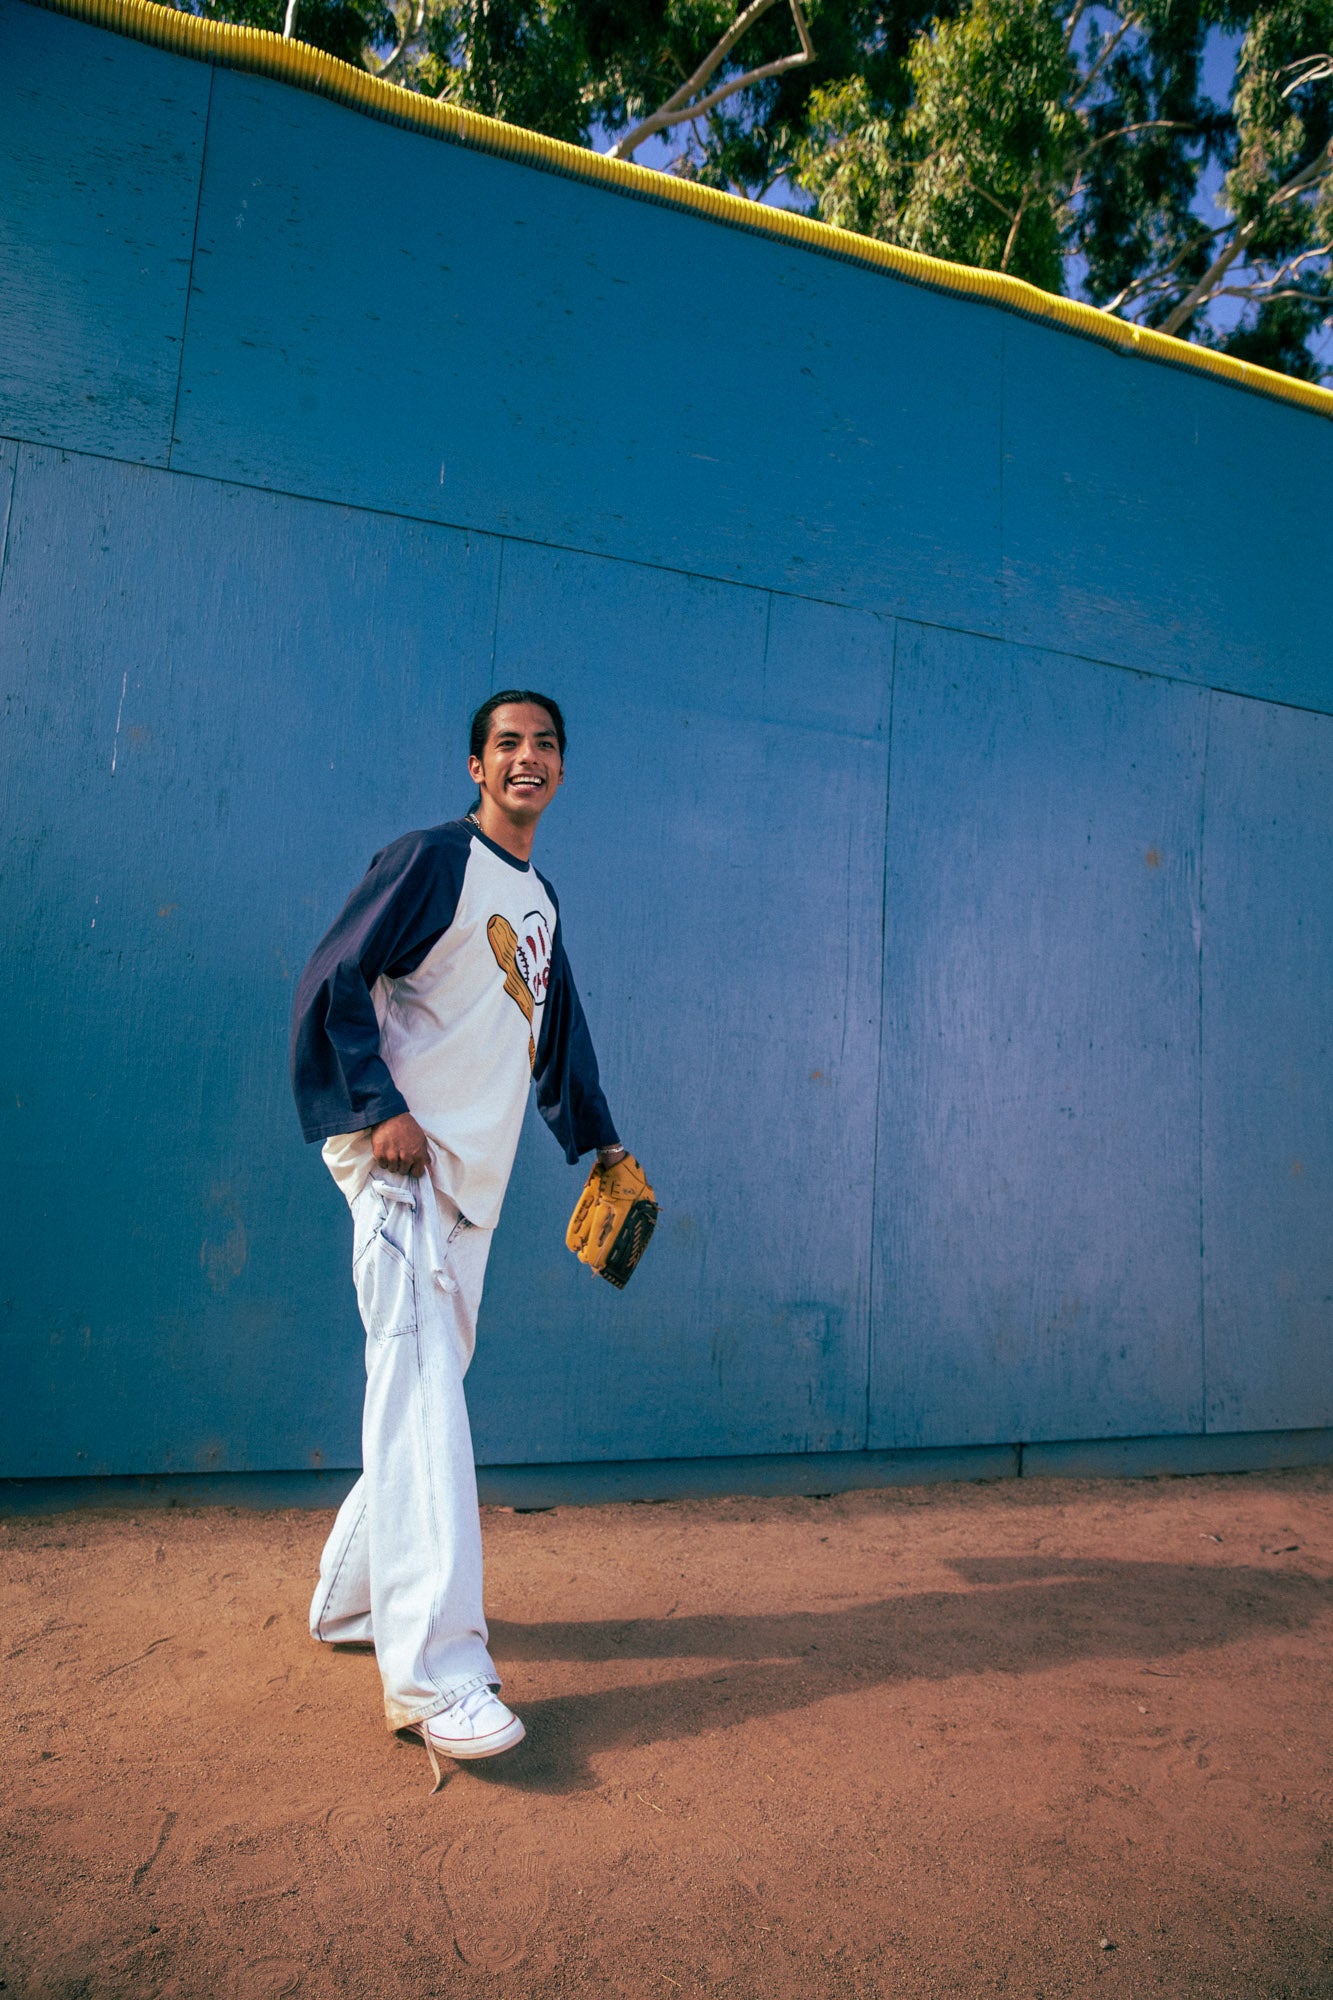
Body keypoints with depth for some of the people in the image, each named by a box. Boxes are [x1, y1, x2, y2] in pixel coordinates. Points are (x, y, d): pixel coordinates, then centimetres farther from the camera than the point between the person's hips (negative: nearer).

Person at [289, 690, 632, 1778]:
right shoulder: (432, 857, -3)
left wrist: (602, 1140, 27)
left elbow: (559, 1028, 28)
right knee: (423, 1383, -15)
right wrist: (380, 1108, -19)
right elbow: (334, 979, -10)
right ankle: (433, 1670, -14)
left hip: (477, 1174, 8)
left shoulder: (543, 901, 21)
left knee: (429, 1383, 11)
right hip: (402, 1157, -8)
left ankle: (353, 1597, 27)